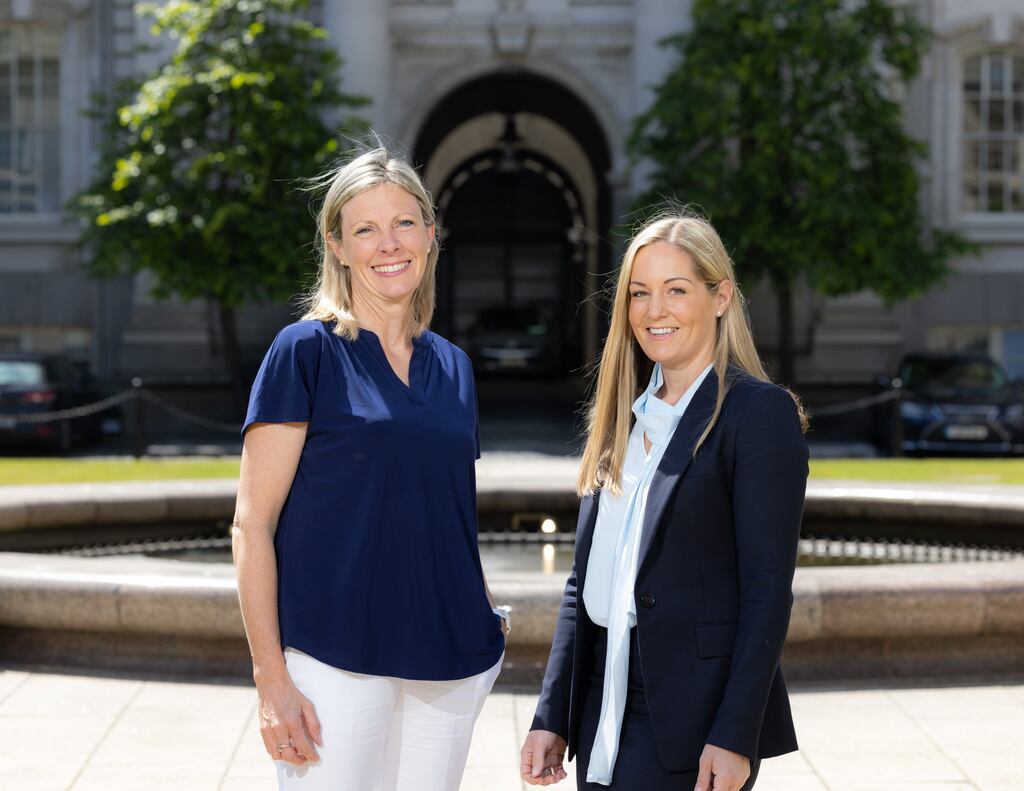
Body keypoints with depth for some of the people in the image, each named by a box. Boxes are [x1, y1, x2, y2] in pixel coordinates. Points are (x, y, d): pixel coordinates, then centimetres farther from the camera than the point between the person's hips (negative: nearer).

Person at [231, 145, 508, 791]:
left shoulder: (453, 367, 12)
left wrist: (488, 618, 6)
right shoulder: (307, 352, -4)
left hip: (451, 665, 5)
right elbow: (253, 525, -7)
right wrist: (271, 678, -13)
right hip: (335, 659, -5)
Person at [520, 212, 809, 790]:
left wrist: (734, 737, -17)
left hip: (695, 719, -6)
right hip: (604, 717, 6)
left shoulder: (760, 411, -8)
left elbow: (767, 590, -12)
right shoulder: (623, 418, 12)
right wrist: (552, 717, 9)